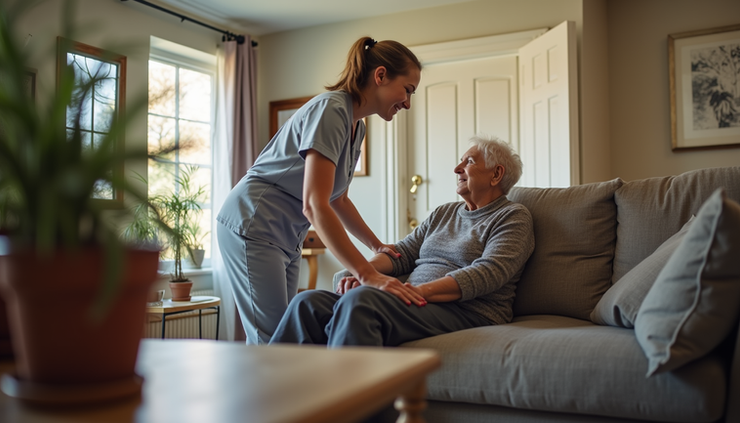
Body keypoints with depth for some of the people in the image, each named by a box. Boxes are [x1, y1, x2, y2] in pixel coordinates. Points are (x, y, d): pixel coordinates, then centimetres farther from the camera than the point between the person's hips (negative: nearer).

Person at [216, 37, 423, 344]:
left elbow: (337, 198, 19)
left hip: (286, 236, 10)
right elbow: (314, 205, -31)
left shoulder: (356, 127, 9)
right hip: (252, 225, -10)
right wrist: (367, 274, -36)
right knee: (271, 339, -9)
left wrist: (376, 245, 13)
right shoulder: (331, 110, -21)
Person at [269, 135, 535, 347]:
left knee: (358, 301, -34)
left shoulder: (513, 217, 4)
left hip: (466, 312, -7)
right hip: (415, 302, 7)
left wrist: (422, 290, -23)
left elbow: (488, 272, -12)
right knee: (308, 302, -13)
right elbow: (402, 252, 18)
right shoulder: (443, 213, 27)